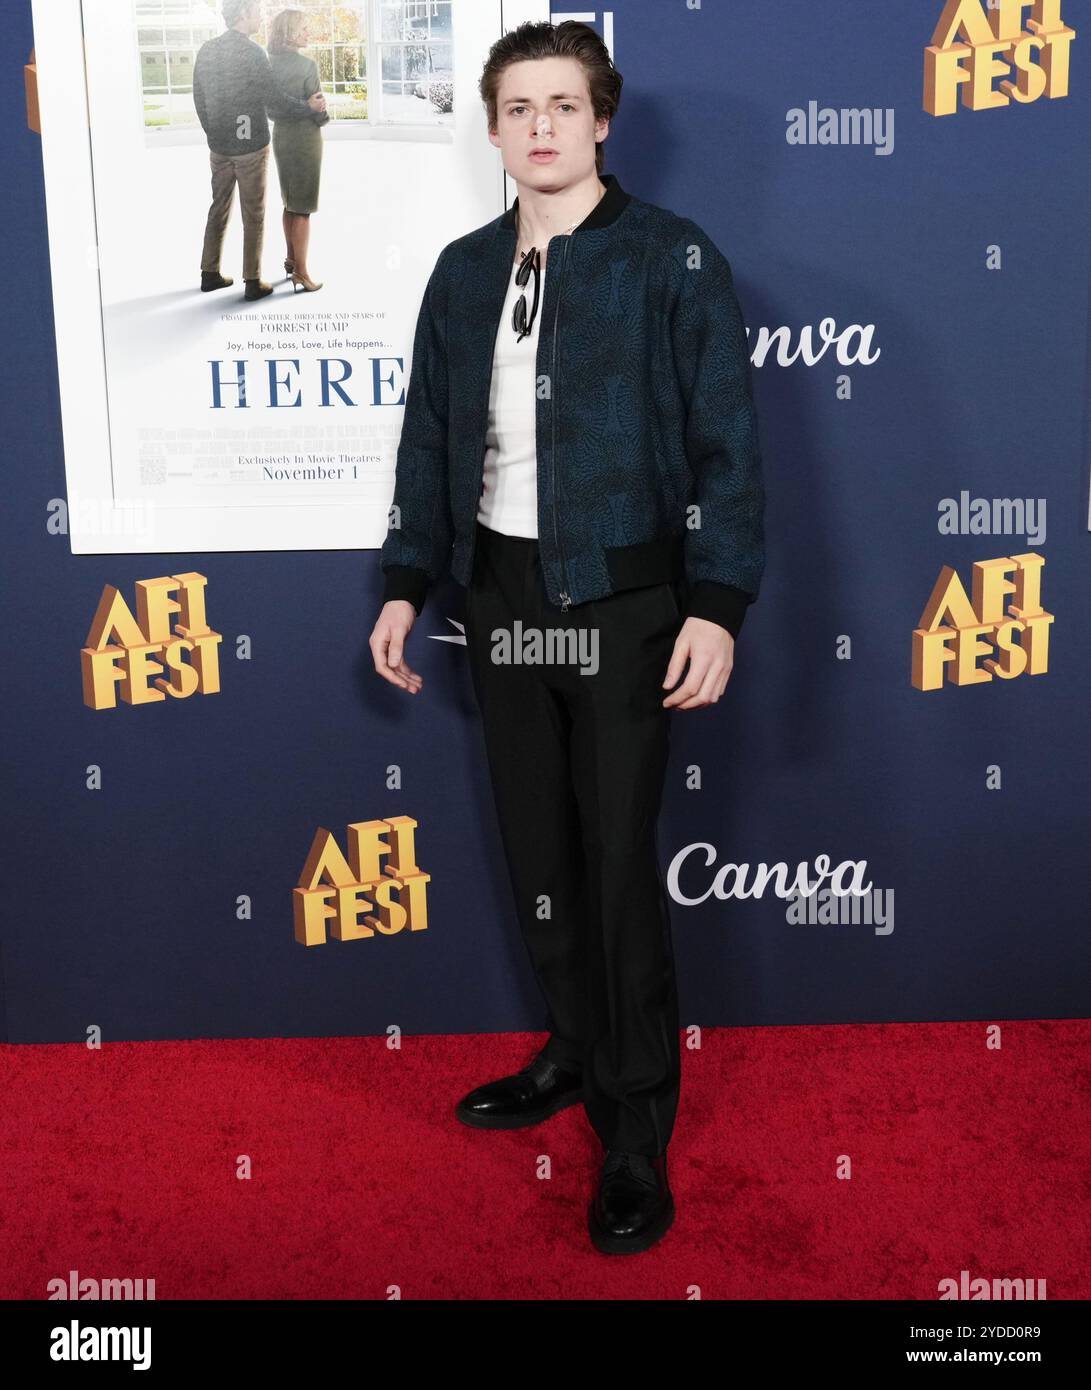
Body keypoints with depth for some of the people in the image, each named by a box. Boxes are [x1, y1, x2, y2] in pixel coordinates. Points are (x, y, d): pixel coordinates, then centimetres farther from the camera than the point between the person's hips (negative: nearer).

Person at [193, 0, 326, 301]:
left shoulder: (205, 51, 4)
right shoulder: (251, 52, -16)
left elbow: (199, 100, 11)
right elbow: (275, 103, -18)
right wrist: (309, 107, -5)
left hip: (218, 146, 6)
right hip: (250, 146, -6)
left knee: (219, 208, 16)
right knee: (253, 215, 2)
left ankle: (210, 274, 21)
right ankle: (253, 282, 5)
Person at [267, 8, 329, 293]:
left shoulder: (271, 63, 1)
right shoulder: (307, 65, -18)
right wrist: (323, 118, 4)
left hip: (280, 135, 7)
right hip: (304, 138, -7)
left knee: (290, 202, 20)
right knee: (302, 208, -1)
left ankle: (291, 259, 31)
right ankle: (301, 274, 0)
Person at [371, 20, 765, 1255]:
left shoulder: (672, 260, -5)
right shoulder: (463, 273, 10)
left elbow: (725, 445, -8)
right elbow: (430, 440, 14)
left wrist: (716, 605, -15)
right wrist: (404, 585, 10)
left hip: (620, 601, -5)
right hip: (500, 596, 5)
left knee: (620, 859, -2)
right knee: (535, 849, 12)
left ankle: (638, 1133, 12)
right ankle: (575, 1052, 32)